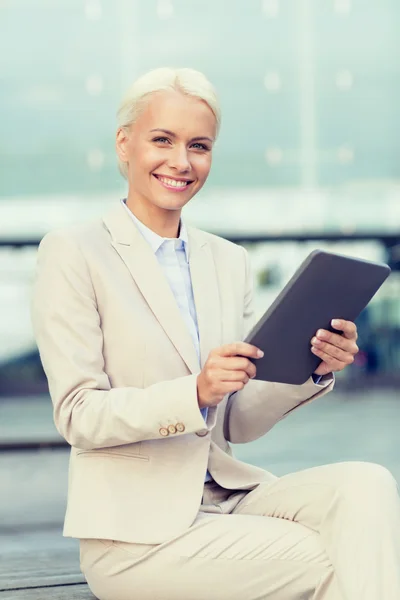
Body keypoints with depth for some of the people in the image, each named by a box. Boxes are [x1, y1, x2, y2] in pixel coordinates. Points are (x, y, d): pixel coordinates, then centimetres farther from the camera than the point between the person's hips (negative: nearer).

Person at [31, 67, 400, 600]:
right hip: (137, 531, -5)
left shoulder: (229, 261, 12)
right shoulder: (73, 254, -4)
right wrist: (195, 393, -26)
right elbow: (78, 415, -11)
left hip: (226, 494, 6)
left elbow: (237, 424, 11)